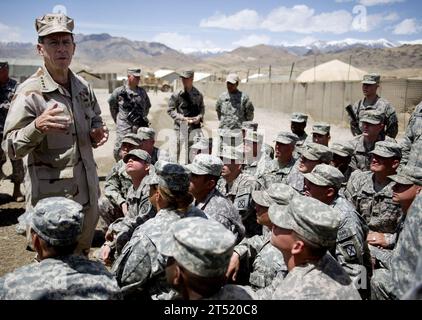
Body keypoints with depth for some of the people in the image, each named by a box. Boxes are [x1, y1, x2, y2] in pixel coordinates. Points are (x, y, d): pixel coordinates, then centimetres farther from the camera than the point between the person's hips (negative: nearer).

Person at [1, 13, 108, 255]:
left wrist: (98, 132, -2)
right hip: (51, 194, -6)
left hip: (87, 190, 6)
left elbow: (95, 118, 22)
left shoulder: (83, 86, 5)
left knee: (83, 254, 24)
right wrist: (37, 127, -33)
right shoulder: (30, 92, -14)